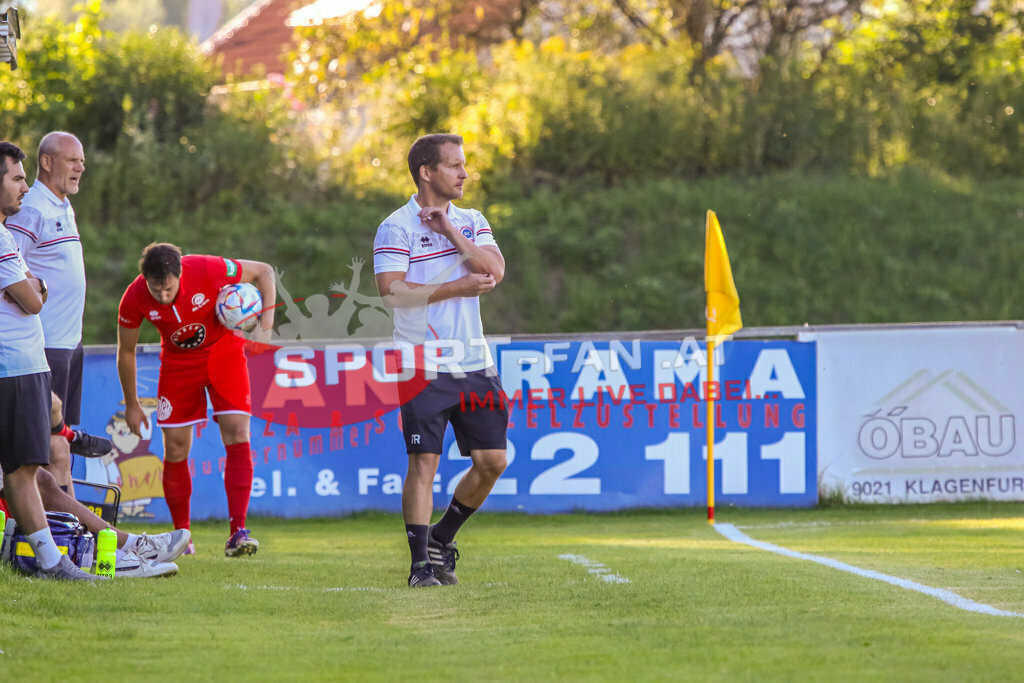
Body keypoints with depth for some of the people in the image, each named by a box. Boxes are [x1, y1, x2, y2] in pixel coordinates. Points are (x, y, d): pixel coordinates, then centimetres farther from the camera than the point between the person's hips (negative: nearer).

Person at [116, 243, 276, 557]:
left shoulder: (208, 270, -30)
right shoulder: (135, 299, -23)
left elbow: (263, 272, -13)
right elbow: (126, 351, -5)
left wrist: (266, 321, -24)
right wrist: (132, 404, 1)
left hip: (223, 351, -1)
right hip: (177, 362, 1)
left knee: (237, 434, -16)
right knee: (175, 448, -4)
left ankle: (238, 532, -19)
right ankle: (181, 535, 13)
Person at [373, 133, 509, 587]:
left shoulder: (472, 221, 13)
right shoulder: (396, 228, -4)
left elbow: (495, 270, -2)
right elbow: (391, 290, -15)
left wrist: (451, 233, -11)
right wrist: (457, 288, -15)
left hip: (473, 362, 6)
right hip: (423, 366, -6)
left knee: (492, 461, 4)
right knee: (423, 462, -8)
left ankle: (442, 538, 23)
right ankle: (421, 564, -3)